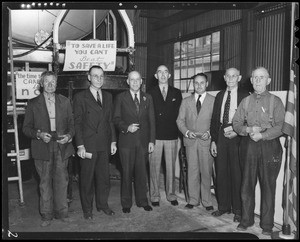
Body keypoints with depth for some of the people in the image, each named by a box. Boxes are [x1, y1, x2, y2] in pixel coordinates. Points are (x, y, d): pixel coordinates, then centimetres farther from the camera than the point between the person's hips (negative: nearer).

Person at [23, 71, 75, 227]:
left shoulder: (64, 102, 9)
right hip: (42, 149, -1)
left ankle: (61, 212, 21)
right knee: (45, 183, 7)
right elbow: (26, 128, 3)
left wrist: (69, 135, -9)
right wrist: (39, 135, -15)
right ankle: (46, 215, 21)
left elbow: (71, 123, 10)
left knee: (62, 181, 6)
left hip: (61, 147, 1)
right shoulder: (33, 104, 3)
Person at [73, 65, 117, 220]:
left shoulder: (108, 97, 12)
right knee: (87, 178, 6)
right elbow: (77, 123, -5)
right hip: (88, 145, -4)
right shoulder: (80, 97, -3)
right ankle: (87, 209, 22)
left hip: (104, 145, 4)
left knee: (104, 176, 11)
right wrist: (80, 145, -11)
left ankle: (102, 204, 28)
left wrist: (113, 141, 8)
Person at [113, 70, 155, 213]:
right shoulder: (121, 97, 4)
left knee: (142, 172, 7)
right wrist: (127, 127, -15)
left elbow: (151, 120, 8)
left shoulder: (147, 98, 10)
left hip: (143, 141, 2)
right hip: (126, 141, -2)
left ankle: (142, 201, 22)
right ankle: (126, 203, 18)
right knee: (127, 173, 4)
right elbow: (116, 119, 3)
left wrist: (152, 141, 2)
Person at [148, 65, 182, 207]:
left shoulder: (177, 93, 11)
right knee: (154, 167, 2)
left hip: (172, 136, 2)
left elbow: (179, 114, 10)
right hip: (155, 135, -1)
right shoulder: (151, 94, 6)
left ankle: (171, 195, 20)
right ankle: (155, 196, 14)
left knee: (171, 166, 7)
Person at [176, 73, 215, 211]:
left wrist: (210, 133, -13)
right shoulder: (186, 101, 11)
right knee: (192, 171, 6)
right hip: (190, 141, 2)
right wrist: (187, 132, -7)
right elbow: (180, 120, 9)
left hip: (206, 141, -2)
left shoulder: (214, 101, 3)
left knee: (206, 172, 3)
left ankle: (207, 201, 17)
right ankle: (193, 199, 19)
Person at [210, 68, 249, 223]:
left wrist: (237, 132, -15)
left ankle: (238, 210, 14)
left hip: (237, 137, -4)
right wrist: (213, 140, 6)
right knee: (221, 172, 9)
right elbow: (214, 119, 12)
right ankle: (223, 206, 22)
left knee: (237, 174, 1)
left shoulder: (245, 96, 0)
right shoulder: (219, 95, 13)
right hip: (221, 135, 4)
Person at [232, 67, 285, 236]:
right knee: (247, 184, 7)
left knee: (268, 185, 3)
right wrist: (248, 129, -10)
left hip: (269, 147, -3)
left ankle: (267, 225, 16)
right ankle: (246, 220, 21)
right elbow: (236, 123, 8)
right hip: (248, 146, 3)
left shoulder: (275, 101, 1)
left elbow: (280, 126, -7)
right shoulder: (246, 101, 11)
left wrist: (262, 135, -17)